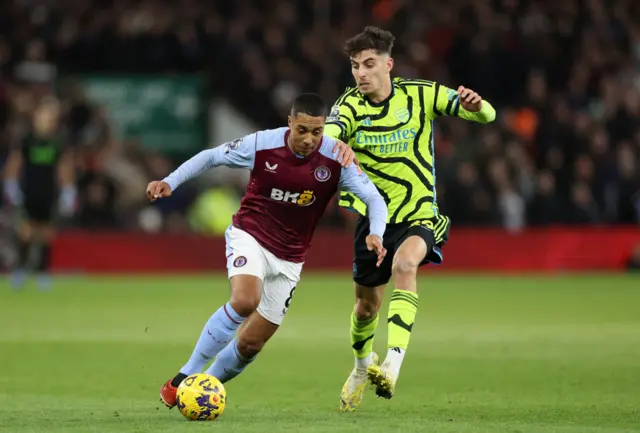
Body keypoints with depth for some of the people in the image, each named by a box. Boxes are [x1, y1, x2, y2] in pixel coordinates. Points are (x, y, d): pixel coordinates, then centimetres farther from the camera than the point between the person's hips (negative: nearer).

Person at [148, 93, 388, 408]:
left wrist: (375, 234, -32)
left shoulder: (335, 159, -15)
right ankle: (186, 376, -19)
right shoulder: (262, 145, -17)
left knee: (252, 343, 2)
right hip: (249, 236, -3)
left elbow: (374, 199, -12)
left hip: (289, 258, 3)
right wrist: (170, 182, -12)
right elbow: (211, 157, -3)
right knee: (245, 301, -31)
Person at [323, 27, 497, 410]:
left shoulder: (421, 94, -7)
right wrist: (329, 144, -55)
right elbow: (328, 133, -30)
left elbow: (486, 115, -7)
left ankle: (392, 367, -41)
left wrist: (476, 106, -32)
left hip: (419, 213, -2)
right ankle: (362, 367, 43)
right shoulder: (351, 105, -8)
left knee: (404, 264, -32)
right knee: (368, 301, 11)